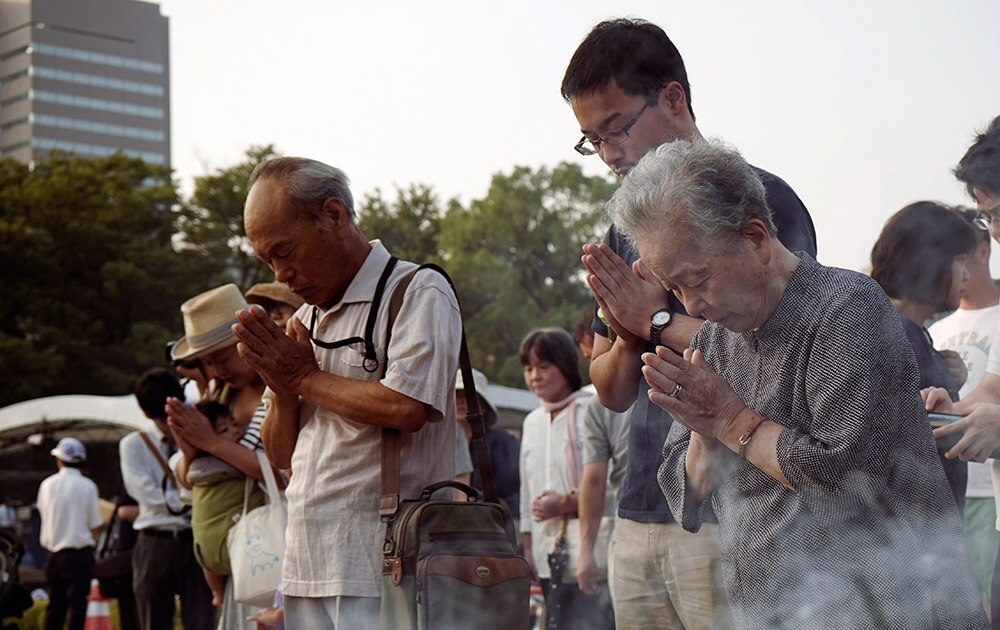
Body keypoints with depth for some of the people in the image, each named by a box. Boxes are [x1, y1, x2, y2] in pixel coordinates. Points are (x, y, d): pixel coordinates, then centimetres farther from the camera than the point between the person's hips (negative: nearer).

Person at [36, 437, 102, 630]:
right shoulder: (87, 486, -9)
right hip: (80, 552, -4)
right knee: (77, 603, -1)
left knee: (55, 602, 13)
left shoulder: (47, 484, 1)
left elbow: (43, 512, 14)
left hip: (54, 551, 4)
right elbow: (95, 525, -6)